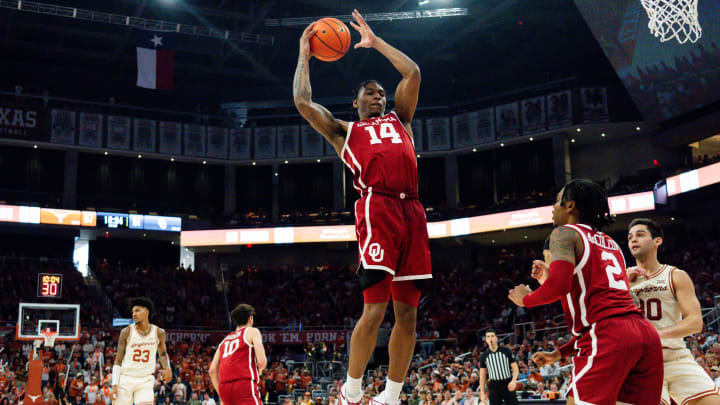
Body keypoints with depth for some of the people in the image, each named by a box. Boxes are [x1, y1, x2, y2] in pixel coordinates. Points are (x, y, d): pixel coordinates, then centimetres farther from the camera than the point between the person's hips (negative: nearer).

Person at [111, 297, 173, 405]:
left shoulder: (159, 332, -1)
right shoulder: (126, 332, -6)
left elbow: (162, 353, 17)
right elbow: (118, 360, -2)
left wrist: (167, 367, -4)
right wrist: (114, 385, -9)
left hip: (146, 381, 0)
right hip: (126, 379, 0)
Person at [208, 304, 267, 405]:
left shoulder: (225, 339, 27)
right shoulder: (252, 331, 10)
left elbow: (212, 370, 20)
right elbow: (262, 361, -6)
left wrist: (222, 396, 25)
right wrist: (258, 370, 17)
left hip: (224, 386, 7)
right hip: (244, 383, -7)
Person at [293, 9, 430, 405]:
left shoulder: (399, 119, 31)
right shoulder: (344, 131, 21)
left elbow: (412, 72, 25)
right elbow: (302, 101, 10)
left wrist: (375, 41, 31)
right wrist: (304, 55, 21)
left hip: (412, 210, 4)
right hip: (377, 207, -4)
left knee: (407, 313, 2)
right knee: (375, 308, -14)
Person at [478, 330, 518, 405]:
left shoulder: (506, 351, -1)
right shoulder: (484, 355, 4)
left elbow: (515, 368, -2)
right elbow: (482, 375, 7)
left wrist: (514, 380, -21)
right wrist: (482, 393, 2)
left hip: (508, 385, -1)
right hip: (494, 387, 1)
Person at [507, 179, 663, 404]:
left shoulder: (565, 233, 5)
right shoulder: (611, 244, 29)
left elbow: (559, 284, -15)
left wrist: (525, 299, 6)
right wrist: (559, 353, 34)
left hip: (609, 337, -8)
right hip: (645, 334, 8)